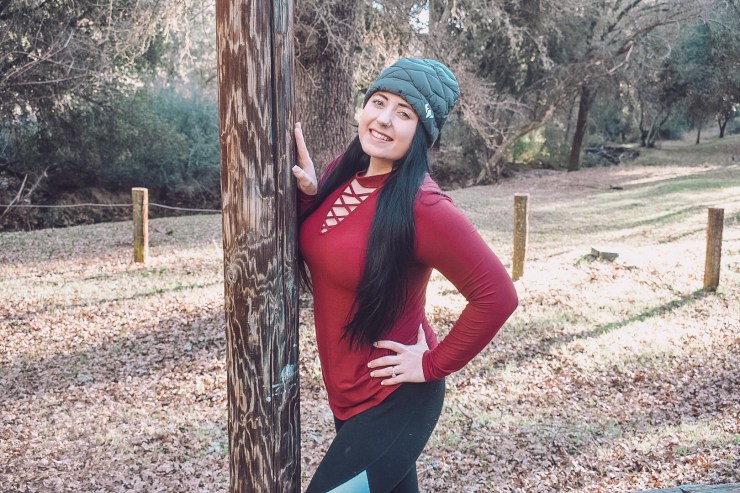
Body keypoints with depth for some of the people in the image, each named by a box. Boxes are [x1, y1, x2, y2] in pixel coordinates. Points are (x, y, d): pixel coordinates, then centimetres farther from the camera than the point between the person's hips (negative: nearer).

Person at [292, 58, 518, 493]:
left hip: (394, 402, -7)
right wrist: (307, 195, -8)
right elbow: (313, 254, 10)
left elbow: (497, 295, -25)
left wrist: (435, 365, -17)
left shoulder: (422, 206, -25)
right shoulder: (342, 173, -3)